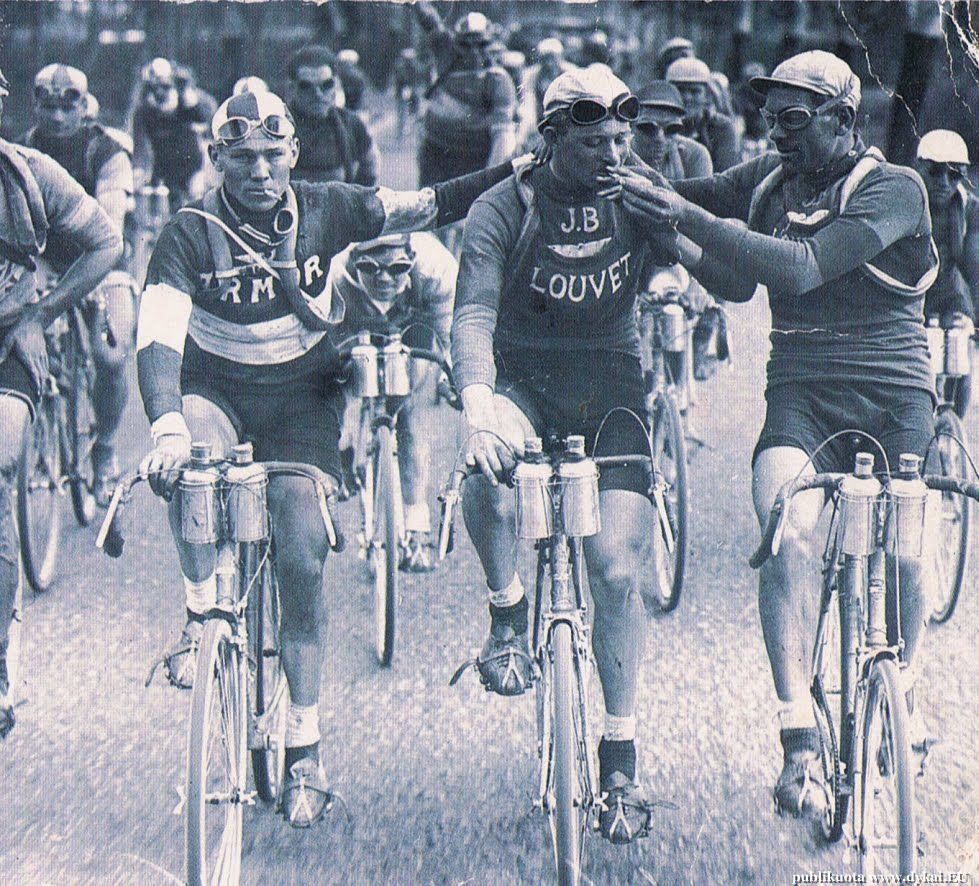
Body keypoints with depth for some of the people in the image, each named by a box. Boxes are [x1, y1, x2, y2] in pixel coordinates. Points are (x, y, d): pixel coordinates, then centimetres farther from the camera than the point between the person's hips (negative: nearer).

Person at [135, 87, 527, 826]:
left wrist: (513, 174, -16)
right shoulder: (189, 236, -15)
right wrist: (167, 429, -43)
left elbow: (425, 208, -2)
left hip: (302, 397, 2)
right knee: (194, 452, -39)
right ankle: (204, 612, -18)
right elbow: (158, 339, -26)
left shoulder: (325, 210, -7)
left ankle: (305, 748, 0)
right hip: (215, 390, -1)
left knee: (303, 557, -10)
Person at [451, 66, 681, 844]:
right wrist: (476, 402, -40)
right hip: (522, 380, -1)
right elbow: (474, 314, -23)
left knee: (615, 566, -9)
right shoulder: (505, 209, -9)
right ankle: (508, 618, -10)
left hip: (610, 386, 1)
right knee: (489, 465, -37)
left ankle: (621, 759, 3)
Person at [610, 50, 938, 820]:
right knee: (787, 533, -24)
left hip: (892, 396, -2)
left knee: (900, 553, -4)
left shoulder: (893, 189, -7)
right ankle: (800, 742, -28)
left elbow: (801, 267, -21)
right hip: (801, 394, 2)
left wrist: (690, 216, -24)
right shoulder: (767, 182, 10)